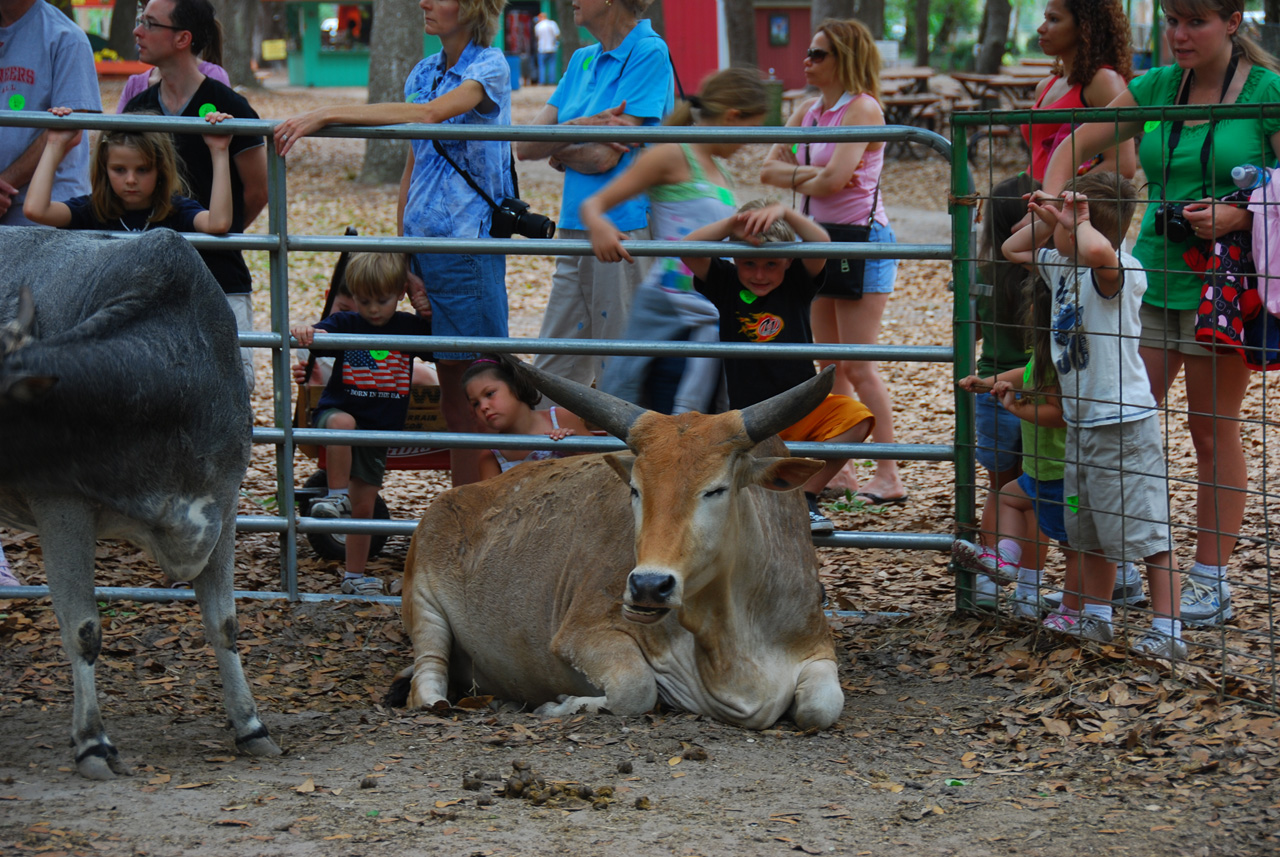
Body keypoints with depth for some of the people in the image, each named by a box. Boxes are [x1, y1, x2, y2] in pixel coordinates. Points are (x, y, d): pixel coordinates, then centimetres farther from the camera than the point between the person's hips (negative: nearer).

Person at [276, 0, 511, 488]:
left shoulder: (491, 68, -8)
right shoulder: (423, 73, 14)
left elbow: (429, 114, -26)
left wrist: (327, 115, -30)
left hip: (469, 243, -7)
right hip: (424, 241, 7)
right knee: (452, 396, 8)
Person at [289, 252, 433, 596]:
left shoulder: (408, 327, 3)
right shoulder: (346, 323, -6)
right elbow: (319, 335, -22)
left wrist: (430, 317, -6)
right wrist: (304, 331, -46)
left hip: (379, 429, 3)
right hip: (338, 410, -3)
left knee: (363, 507, 8)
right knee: (343, 423, -41)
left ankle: (355, 576, 21)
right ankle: (336, 496, -29)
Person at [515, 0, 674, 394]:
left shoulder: (649, 52, -9)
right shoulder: (582, 60, 15)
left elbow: (606, 157, -15)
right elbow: (526, 146, 8)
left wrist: (559, 152, 3)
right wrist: (580, 128, -9)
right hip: (575, 229, 8)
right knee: (550, 374, 8)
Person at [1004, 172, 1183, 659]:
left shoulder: (1119, 272, -20)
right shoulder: (1061, 267, 9)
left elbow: (1097, 250, -44)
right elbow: (1012, 251, 25)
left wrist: (1079, 221, -24)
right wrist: (1045, 218, 8)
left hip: (1124, 424, -10)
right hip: (1081, 423, 10)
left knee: (1146, 531, -6)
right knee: (1091, 531, 20)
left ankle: (1168, 632, -3)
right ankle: (1096, 618, 32)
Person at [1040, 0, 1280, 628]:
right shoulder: (1156, 88, 7)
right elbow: (1074, 147, 13)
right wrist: (1050, 203, -5)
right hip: (1154, 272, 5)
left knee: (1212, 430, 2)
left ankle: (1211, 582, 10)